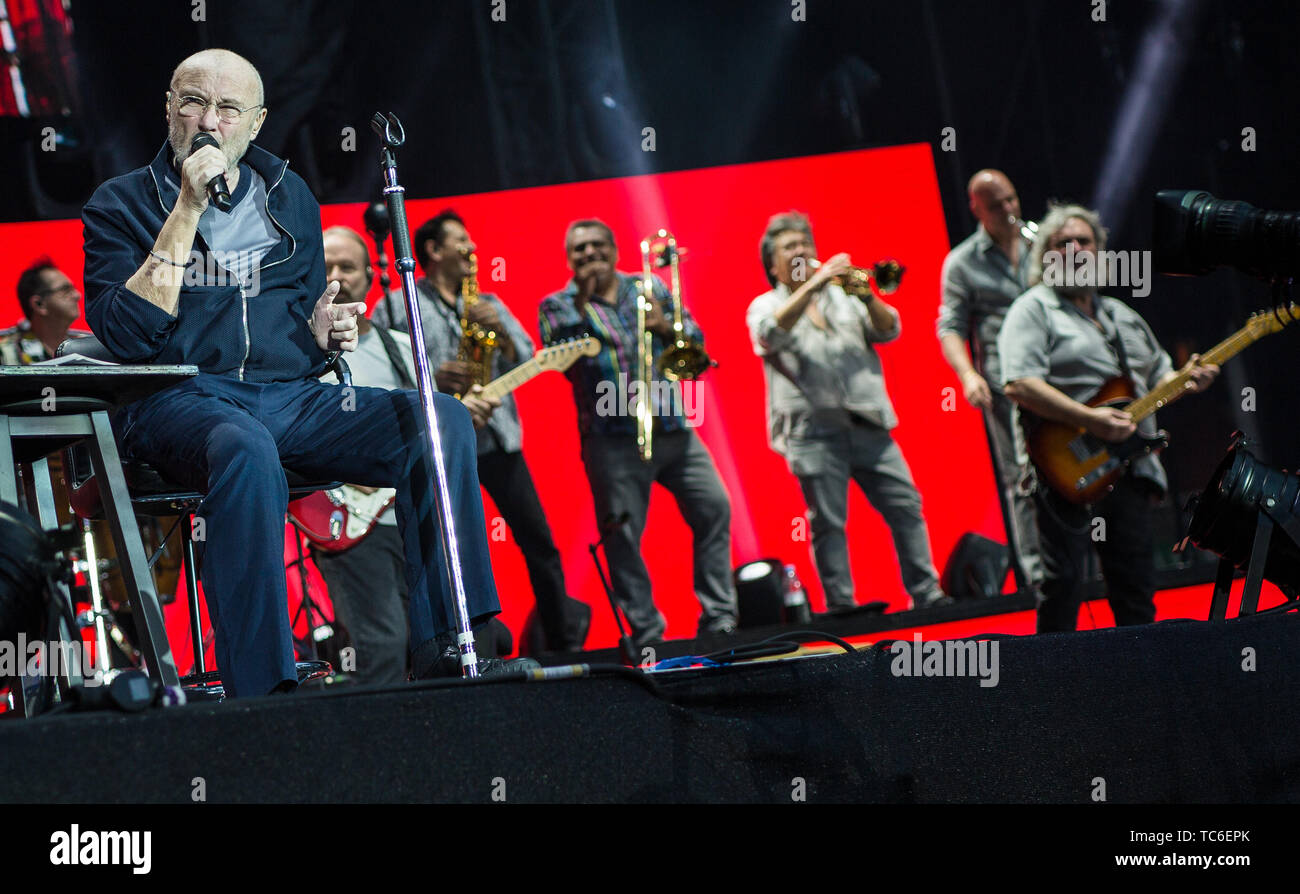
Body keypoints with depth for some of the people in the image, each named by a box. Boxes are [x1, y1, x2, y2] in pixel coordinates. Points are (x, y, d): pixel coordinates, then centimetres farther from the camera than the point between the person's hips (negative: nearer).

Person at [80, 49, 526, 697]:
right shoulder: (119, 204, 4)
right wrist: (187, 212, -12)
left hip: (291, 397, 5)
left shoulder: (288, 197, 19)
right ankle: (261, 692, -41)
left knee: (444, 420, -18)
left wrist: (324, 333, 2)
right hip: (179, 399, -5)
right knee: (247, 449, -41)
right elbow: (126, 336, -12)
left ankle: (444, 648, -19)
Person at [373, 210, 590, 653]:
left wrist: (498, 330, -12)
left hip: (496, 439, 4)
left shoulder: (487, 304, 17)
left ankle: (563, 634, 22)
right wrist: (430, 377, -17)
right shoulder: (395, 307, 3)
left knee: (538, 541, 7)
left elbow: (525, 360, 7)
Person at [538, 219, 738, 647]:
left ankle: (719, 617, 5)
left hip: (672, 430, 3)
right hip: (612, 440, -3)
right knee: (622, 536, -6)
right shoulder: (558, 306, 6)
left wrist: (665, 327, -9)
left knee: (714, 510, -2)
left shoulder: (649, 288, 14)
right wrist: (583, 299, -17)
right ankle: (646, 631, 1)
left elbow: (695, 340, 11)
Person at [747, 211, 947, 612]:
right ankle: (840, 603, -1)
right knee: (828, 522, -6)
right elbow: (772, 332, -14)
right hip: (812, 427, -3)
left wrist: (868, 297, -10)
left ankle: (926, 593, 4)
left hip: (866, 423, 3)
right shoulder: (765, 306, 10)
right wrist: (814, 283, -19)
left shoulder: (843, 296, 21)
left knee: (905, 505, -1)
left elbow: (889, 330, 10)